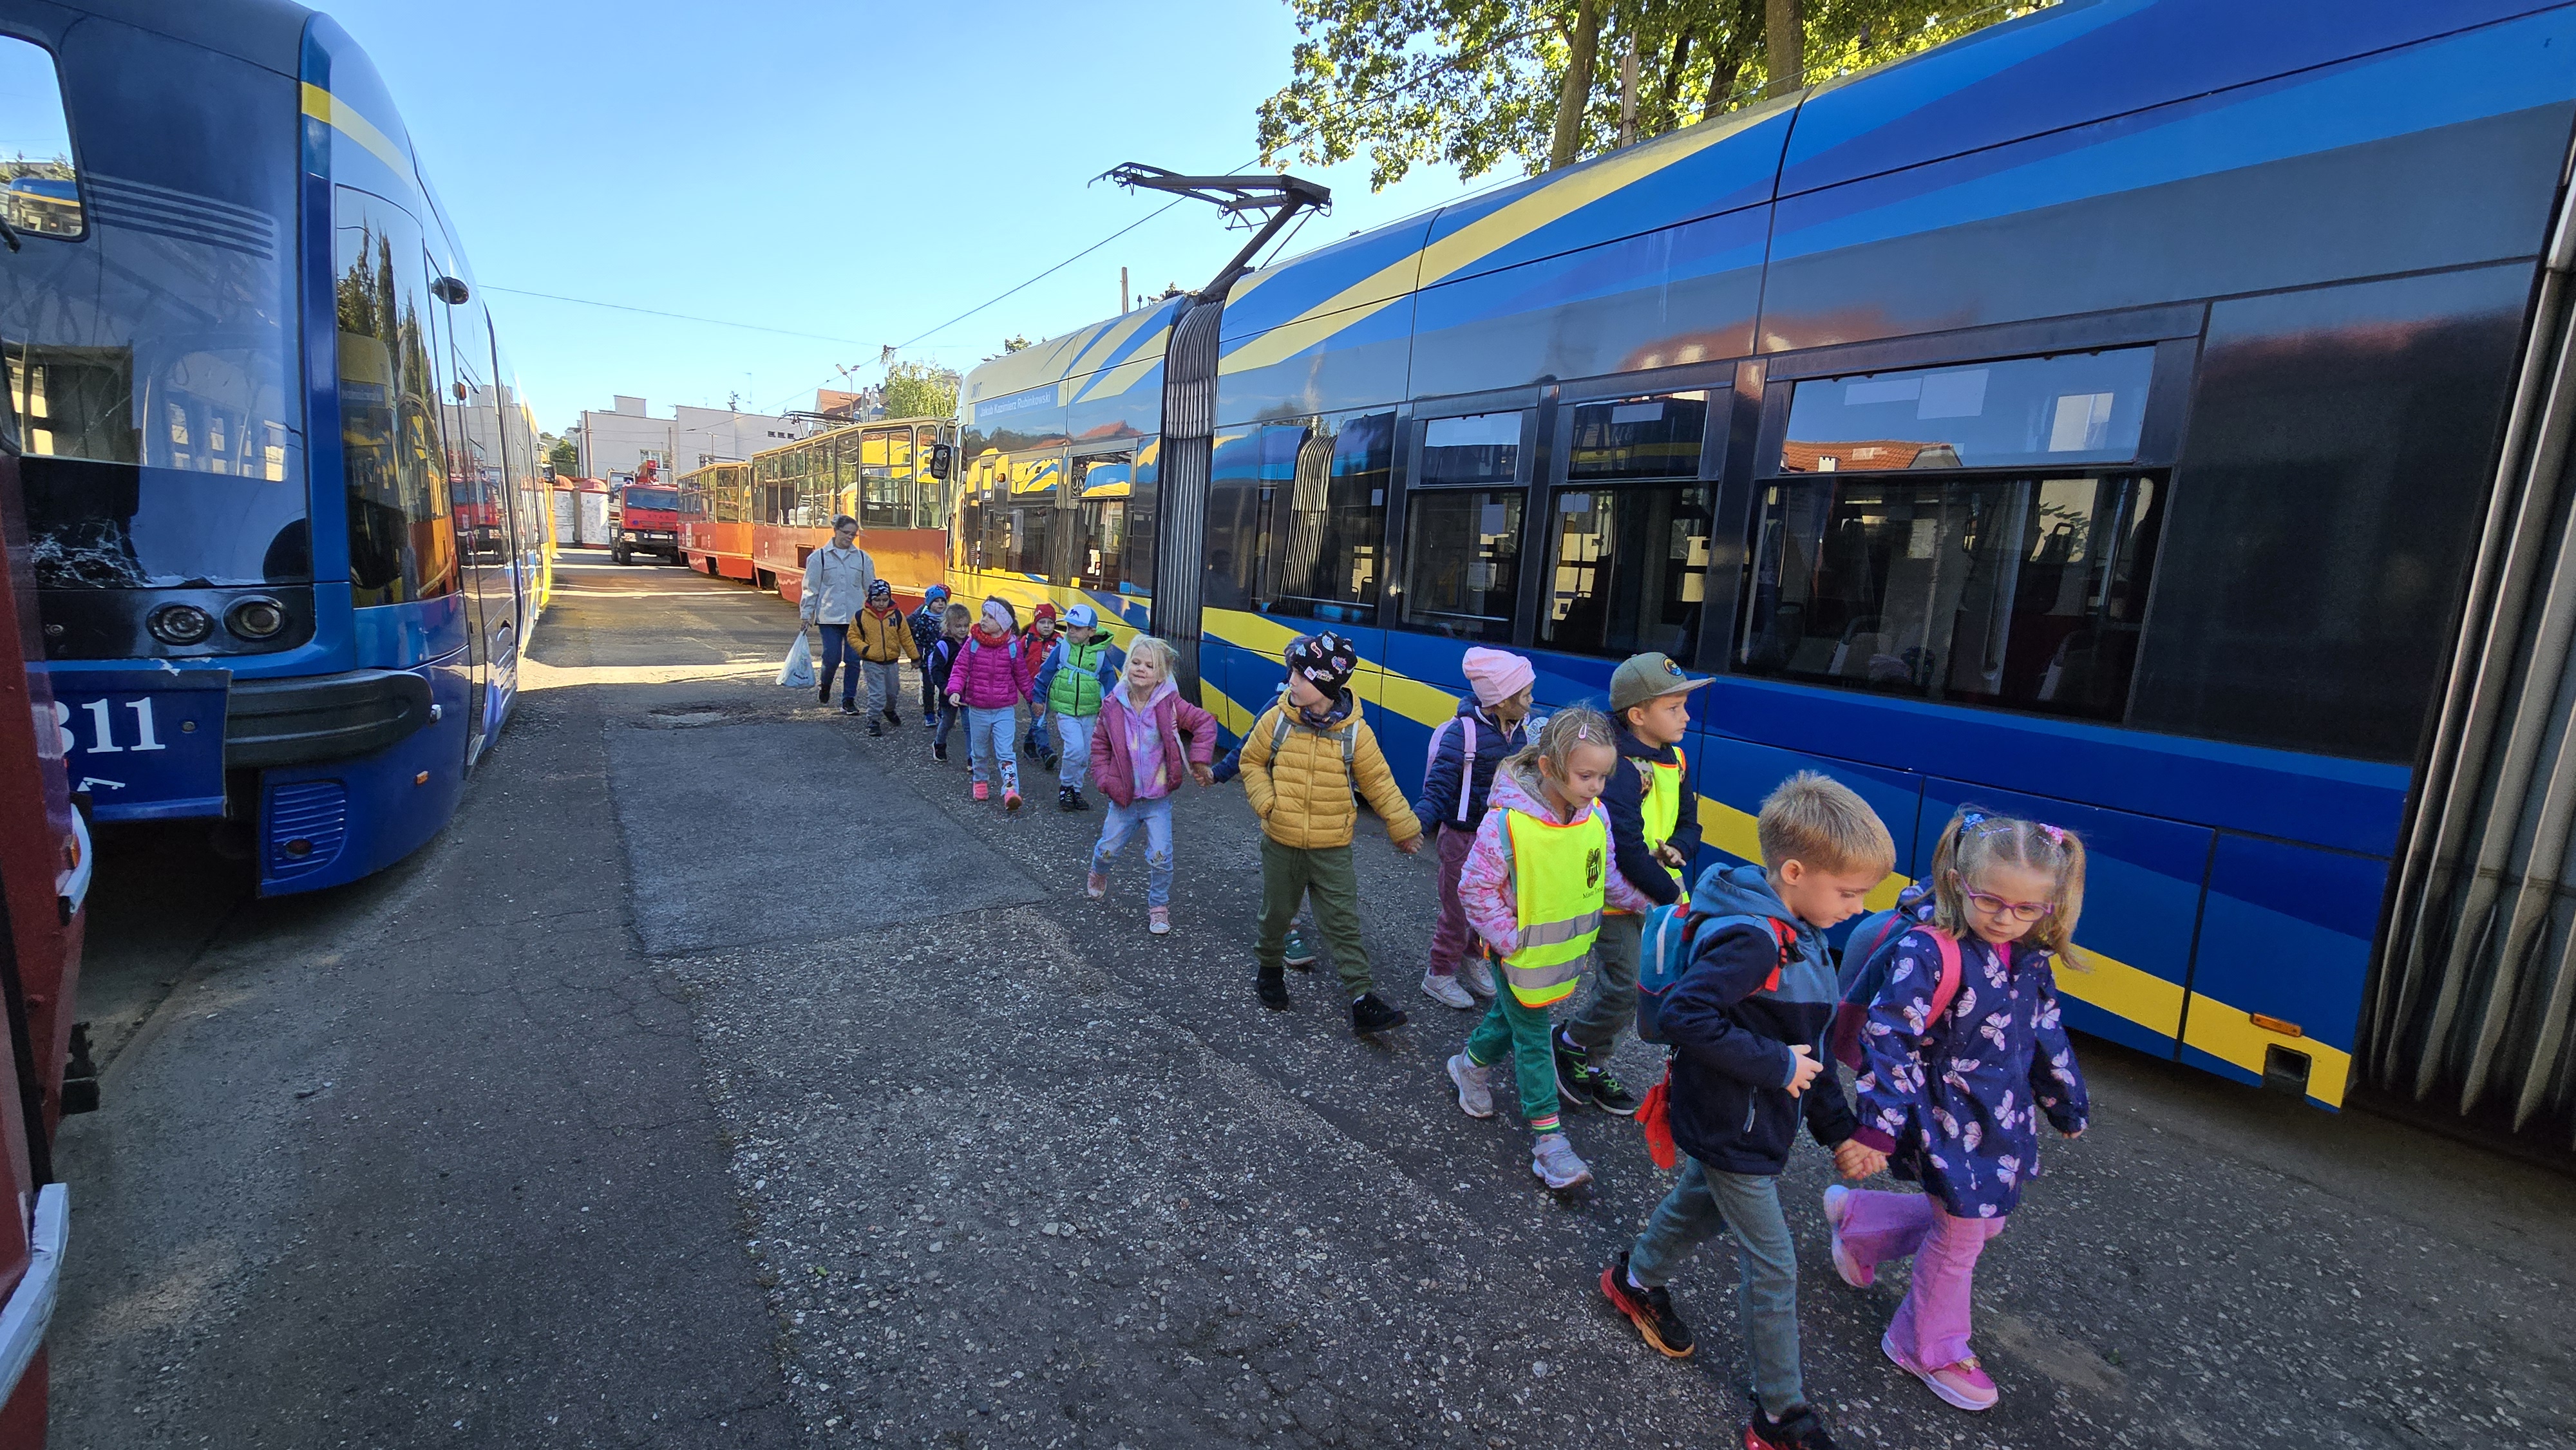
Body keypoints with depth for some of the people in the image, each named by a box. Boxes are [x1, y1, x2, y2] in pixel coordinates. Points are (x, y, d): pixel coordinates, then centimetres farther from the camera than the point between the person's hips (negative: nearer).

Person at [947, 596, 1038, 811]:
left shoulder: (1014, 646, -5)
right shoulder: (973, 643, -5)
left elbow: (1022, 676, 8)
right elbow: (960, 668, -4)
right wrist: (955, 690, -19)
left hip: (1004, 710, -2)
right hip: (977, 710, 2)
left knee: (1005, 752, -11)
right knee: (979, 751, 17)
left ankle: (1011, 790, -18)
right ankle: (980, 781, 38)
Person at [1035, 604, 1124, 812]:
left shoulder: (1101, 655, -4)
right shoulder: (1061, 648, -6)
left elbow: (1110, 683, 2)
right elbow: (1045, 674, 4)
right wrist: (1038, 699, 9)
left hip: (1090, 713, 3)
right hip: (1065, 710, -3)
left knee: (1085, 755, 9)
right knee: (1076, 748, -18)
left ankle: (1075, 790, 27)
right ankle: (1065, 787, 3)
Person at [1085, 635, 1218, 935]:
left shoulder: (1170, 705, -12)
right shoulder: (1113, 705, -6)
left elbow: (1205, 722, -5)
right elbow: (1099, 745, 4)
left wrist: (1199, 759, -11)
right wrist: (1104, 777, -5)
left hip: (1159, 800, -1)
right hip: (1123, 798, 2)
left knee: (1160, 858, -3)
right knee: (1108, 849, 15)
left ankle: (1158, 905, 20)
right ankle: (1098, 875, 51)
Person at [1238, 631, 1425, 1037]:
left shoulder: (1354, 730, -9)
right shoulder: (1276, 720, -7)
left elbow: (1378, 781, 0)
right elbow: (1251, 761, 7)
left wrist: (1403, 826, 4)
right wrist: (1265, 802, -8)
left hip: (1332, 848, -1)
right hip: (1281, 843, 1)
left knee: (1344, 923, 0)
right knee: (1276, 913, 17)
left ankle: (1361, 998, 4)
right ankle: (1270, 968, 43)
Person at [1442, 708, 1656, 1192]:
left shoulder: (1595, 814, -10)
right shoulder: (1507, 822, -28)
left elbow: (1606, 874, 6)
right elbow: (1475, 888, -20)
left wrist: (1644, 898, -6)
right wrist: (1510, 939, -19)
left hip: (1566, 951, 6)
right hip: (1521, 954, -6)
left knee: (1512, 1016, 26)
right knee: (1533, 1041, 6)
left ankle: (1471, 1066, 52)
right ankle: (1548, 1138, 20)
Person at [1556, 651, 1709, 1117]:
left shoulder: (1673, 761, 6)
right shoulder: (1621, 767, -23)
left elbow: (1688, 824, 15)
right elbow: (1626, 846, -28)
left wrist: (1677, 848, -9)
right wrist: (1672, 897, -19)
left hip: (1659, 897, 8)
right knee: (1625, 990, -9)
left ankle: (1592, 1065, 32)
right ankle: (1568, 1046, 17)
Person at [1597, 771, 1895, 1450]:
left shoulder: (1798, 935, 1)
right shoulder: (1752, 940, -30)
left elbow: (1811, 1045, 8)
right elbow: (1685, 1014, -38)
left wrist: (1838, 1130, 6)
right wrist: (1775, 1065, -28)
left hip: (1749, 1127, 9)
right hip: (1731, 1132, -9)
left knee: (1701, 1204, 29)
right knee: (1774, 1268, 5)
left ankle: (1637, 1281, 54)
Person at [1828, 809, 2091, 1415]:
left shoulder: (2031, 962, -2)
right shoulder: (1928, 954, -26)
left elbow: (2048, 1039, 14)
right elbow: (1887, 1039, -27)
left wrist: (2069, 1106, 23)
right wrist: (1877, 1128, -28)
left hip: (2004, 1122, 8)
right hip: (1950, 1123, -8)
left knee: (1982, 1219, 21)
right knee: (1960, 1234, 8)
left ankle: (1857, 1217, 41)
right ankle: (1931, 1348, 34)